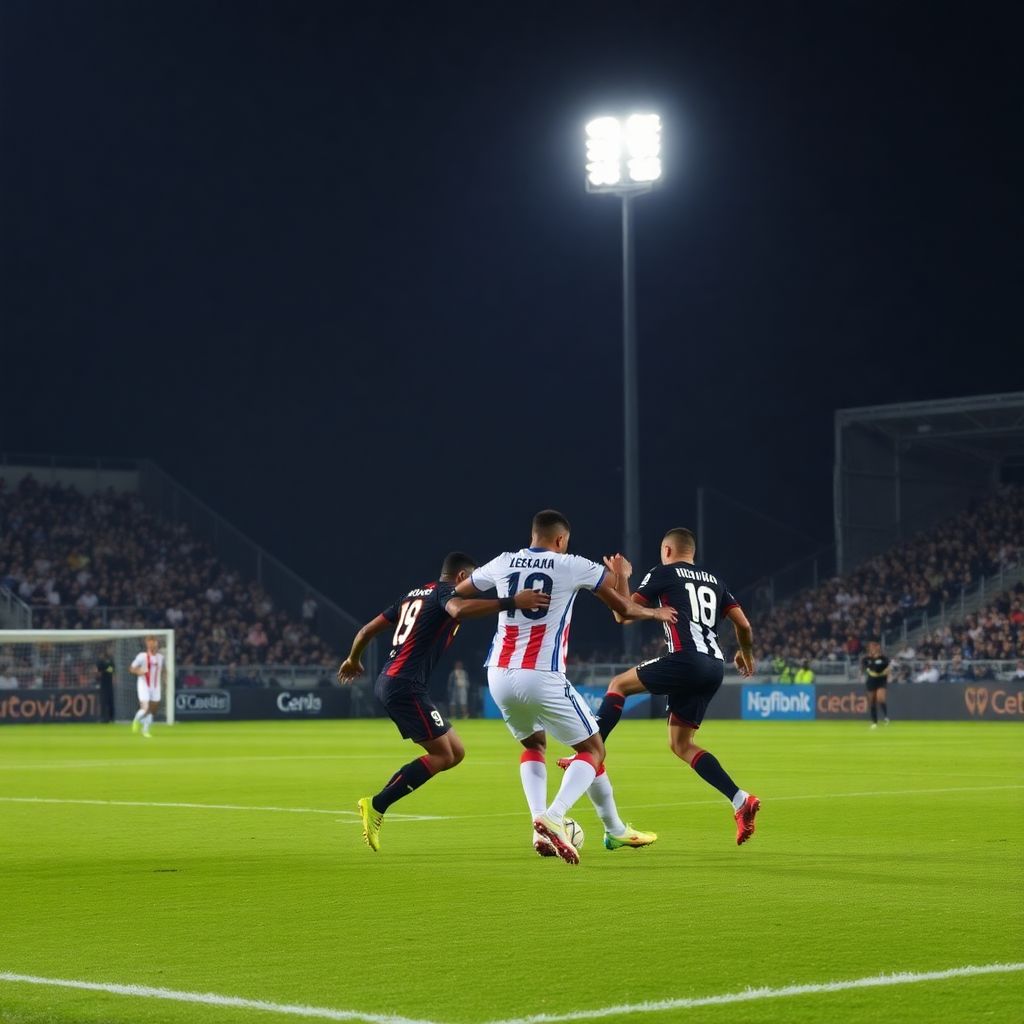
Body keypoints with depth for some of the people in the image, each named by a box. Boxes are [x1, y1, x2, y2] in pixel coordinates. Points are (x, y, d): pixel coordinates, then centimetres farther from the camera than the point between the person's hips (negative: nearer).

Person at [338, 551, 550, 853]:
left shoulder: (413, 595, 22)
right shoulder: (444, 591, -4)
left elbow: (368, 629, 26)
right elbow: (459, 609, -31)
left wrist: (353, 661, 43)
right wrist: (511, 602, -37)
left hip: (388, 682, 10)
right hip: (406, 686, -10)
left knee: (455, 752, 9)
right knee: (442, 755, -10)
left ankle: (377, 805, 4)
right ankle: (376, 806, -13)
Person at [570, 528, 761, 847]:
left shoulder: (663, 573, 7)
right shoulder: (714, 581, 23)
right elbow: (743, 625, 19)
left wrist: (621, 578, 23)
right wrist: (746, 654, 38)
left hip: (686, 659, -6)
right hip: (715, 668, 6)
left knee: (619, 684, 13)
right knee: (680, 743, 13)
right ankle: (740, 800, 0)